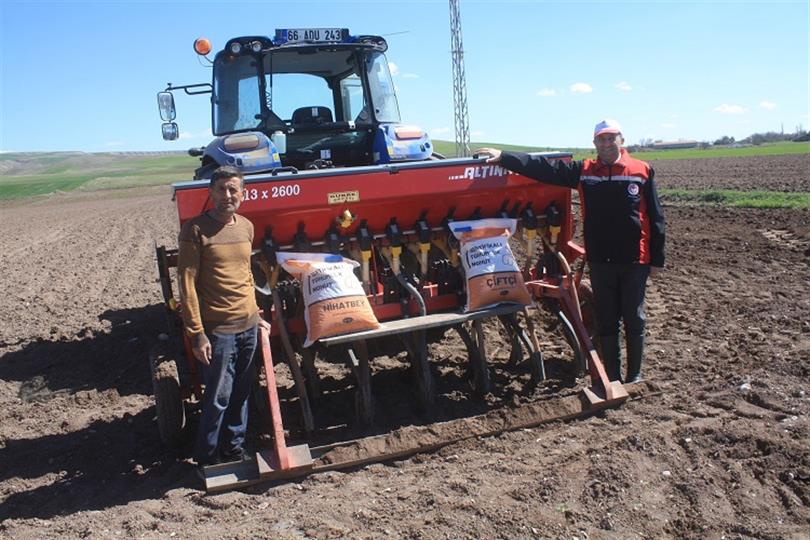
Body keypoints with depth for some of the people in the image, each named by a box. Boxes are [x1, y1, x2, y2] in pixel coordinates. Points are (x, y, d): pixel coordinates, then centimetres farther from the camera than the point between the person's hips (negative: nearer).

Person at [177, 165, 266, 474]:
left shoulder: (246, 227, 8)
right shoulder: (196, 229, -11)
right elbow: (187, 284, -13)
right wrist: (197, 334, -17)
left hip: (248, 325, 6)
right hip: (217, 329, -6)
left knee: (241, 393, 15)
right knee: (218, 398, 1)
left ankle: (234, 448, 31)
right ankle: (206, 459, 19)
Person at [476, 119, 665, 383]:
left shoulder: (642, 171, -2)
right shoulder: (584, 171, 3)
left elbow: (655, 219, -1)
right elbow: (544, 168, -3)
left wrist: (657, 259, -2)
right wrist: (503, 157, -10)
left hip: (635, 261, -2)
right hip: (600, 262, 2)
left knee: (634, 320, 9)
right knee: (606, 322, 11)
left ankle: (634, 375, 24)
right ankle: (612, 376, 24)